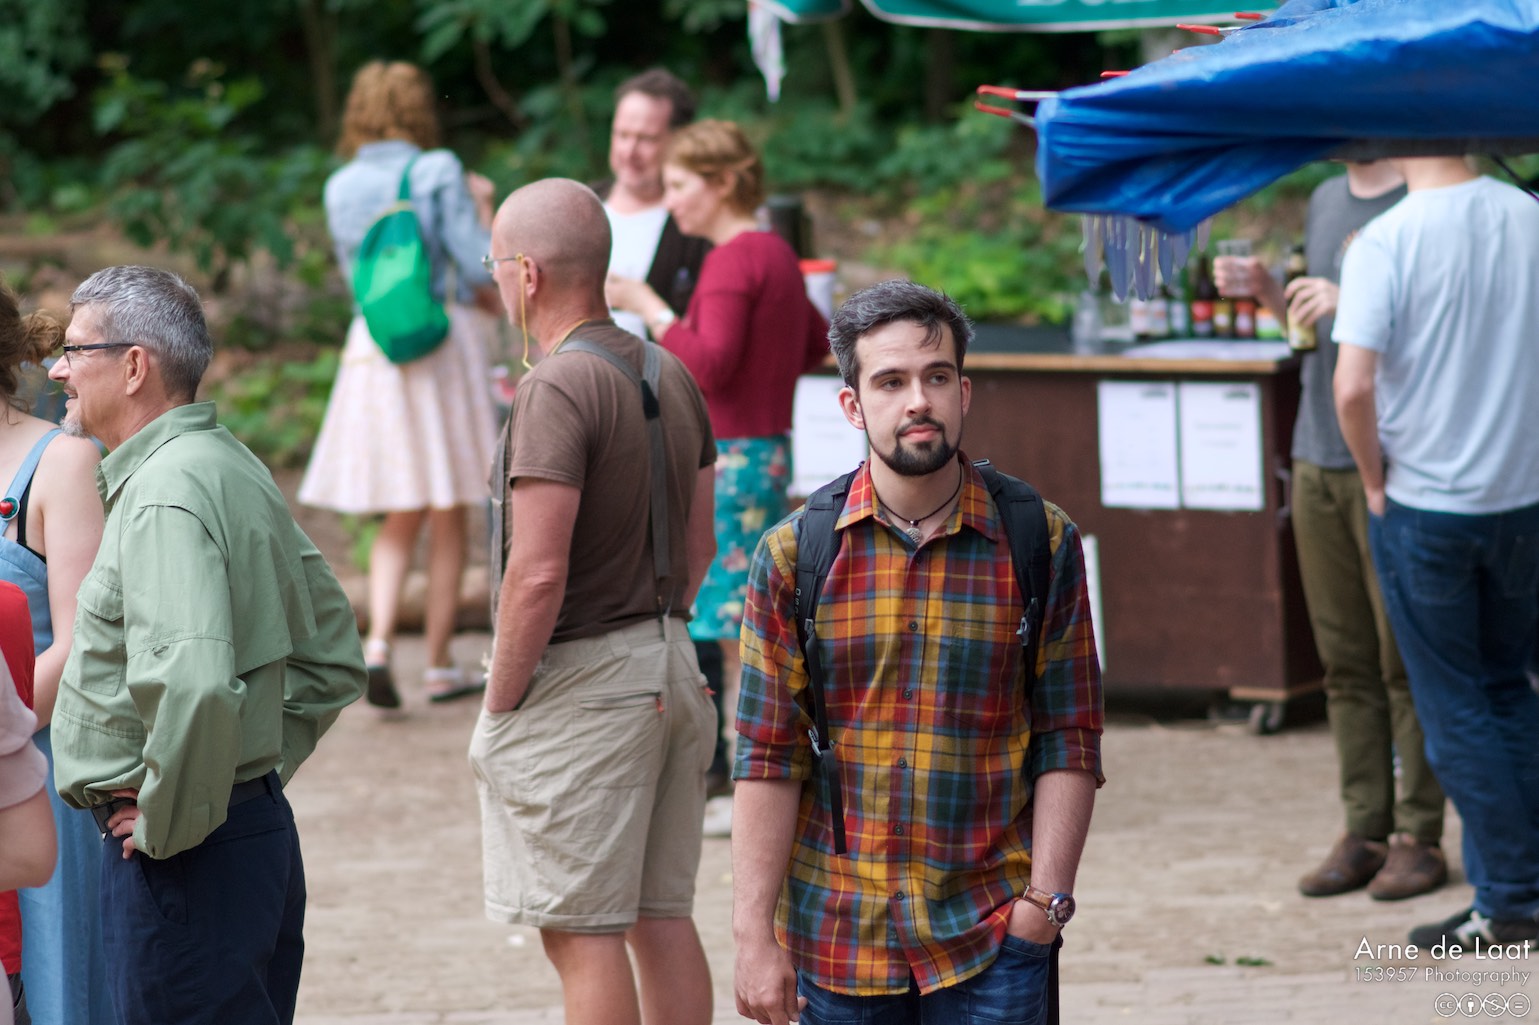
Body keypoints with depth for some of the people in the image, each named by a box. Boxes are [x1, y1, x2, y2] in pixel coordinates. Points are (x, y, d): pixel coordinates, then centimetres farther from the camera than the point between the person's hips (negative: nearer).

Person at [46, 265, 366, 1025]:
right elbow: (333, 661, 21)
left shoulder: (164, 497, -18)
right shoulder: (234, 469, 14)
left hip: (187, 853, -10)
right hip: (261, 829, 10)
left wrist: (168, 823, -20)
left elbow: (194, 685, -32)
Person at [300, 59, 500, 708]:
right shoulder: (439, 173, -7)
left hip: (373, 348, 4)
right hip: (443, 343, -4)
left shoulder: (342, 187, 6)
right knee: (448, 520, 7)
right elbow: (479, 267, -10)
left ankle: (379, 642, -10)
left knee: (400, 520, 12)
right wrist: (483, 208, 8)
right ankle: (439, 665, 10)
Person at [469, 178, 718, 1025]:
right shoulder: (671, 376, 10)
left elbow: (538, 574, -21)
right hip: (671, 668, 9)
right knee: (663, 916, 12)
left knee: (581, 930, -4)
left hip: (579, 679, -9)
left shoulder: (559, 389, -17)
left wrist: (499, 704, -12)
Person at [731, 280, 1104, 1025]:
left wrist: (1046, 898, -7)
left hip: (991, 936, -1)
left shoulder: (1040, 544, 0)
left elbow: (1068, 743, 1)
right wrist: (755, 935, -4)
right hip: (838, 932, 1)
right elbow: (767, 759, 0)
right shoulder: (793, 554, 0)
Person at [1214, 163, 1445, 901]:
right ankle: (1364, 831, 14)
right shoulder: (1326, 202, 15)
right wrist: (1265, 291, 6)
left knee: (1405, 660, -2)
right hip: (1319, 458, 7)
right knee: (1345, 661, 8)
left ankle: (1417, 836, 5)